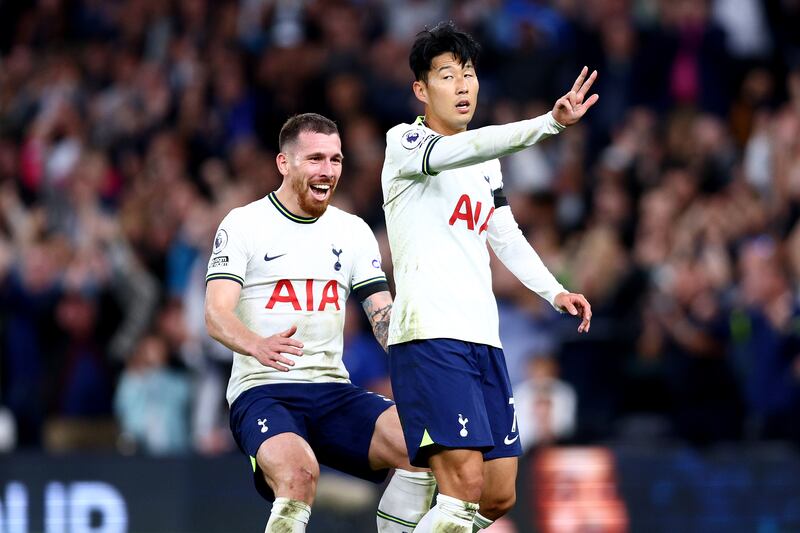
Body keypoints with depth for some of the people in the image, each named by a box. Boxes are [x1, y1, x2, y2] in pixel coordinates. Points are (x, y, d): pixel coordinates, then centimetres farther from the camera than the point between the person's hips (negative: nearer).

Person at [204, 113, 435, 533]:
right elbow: (216, 315, -11)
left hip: (333, 392, 5)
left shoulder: (353, 231, 14)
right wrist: (256, 346, -34)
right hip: (262, 390, -5)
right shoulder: (243, 224, 0)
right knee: (299, 474, -36)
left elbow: (383, 316, 10)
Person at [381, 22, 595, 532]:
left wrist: (554, 291, 14)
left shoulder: (487, 163, 19)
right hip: (428, 334, -8)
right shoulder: (404, 141, -4)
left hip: (483, 338, 8)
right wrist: (551, 122, -37)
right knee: (465, 481, -20)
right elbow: (458, 151, -25)